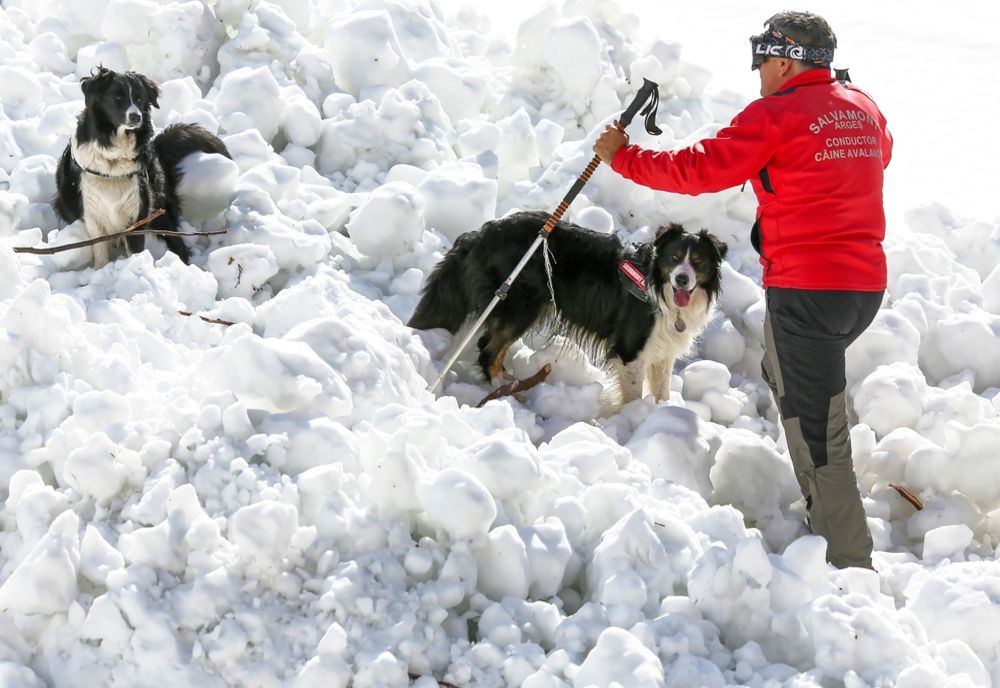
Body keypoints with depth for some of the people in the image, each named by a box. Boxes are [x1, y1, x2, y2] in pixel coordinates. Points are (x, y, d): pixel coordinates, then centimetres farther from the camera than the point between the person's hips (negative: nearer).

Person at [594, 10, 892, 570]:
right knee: (784, 376, 30)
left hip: (806, 287, -8)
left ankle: (851, 564, -7)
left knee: (817, 435, -6)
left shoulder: (776, 115, -11)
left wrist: (622, 157, -2)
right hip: (867, 281, 8)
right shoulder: (864, 107, 10)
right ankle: (822, 508, 33)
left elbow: (699, 170, -13)